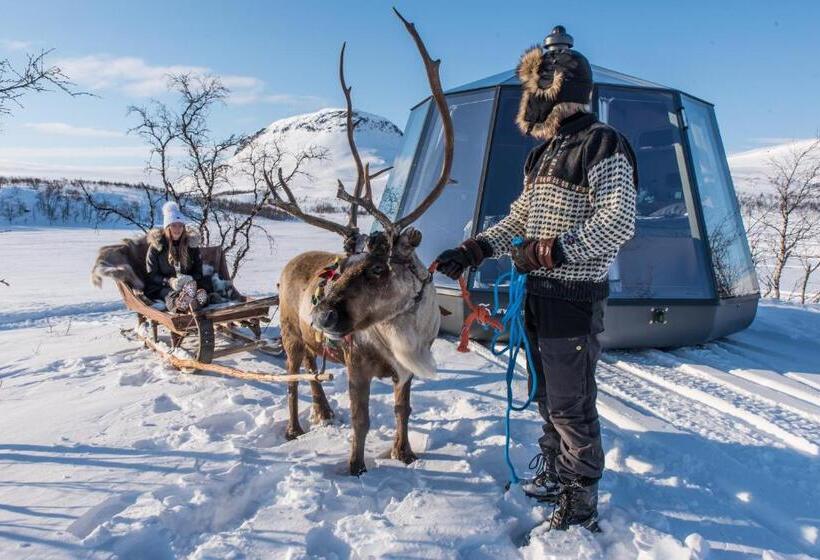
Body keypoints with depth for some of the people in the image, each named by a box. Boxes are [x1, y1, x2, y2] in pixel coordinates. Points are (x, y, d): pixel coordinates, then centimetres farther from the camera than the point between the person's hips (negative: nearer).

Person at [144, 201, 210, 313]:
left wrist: (190, 278, -14)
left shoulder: (191, 243, 9)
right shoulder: (156, 246, 2)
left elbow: (198, 272, 11)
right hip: (162, 287, -2)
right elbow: (151, 275, 2)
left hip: (189, 283, 2)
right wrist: (170, 281, -19)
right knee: (172, 294, -38)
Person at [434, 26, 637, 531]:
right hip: (540, 294, 9)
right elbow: (519, 219, 20)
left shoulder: (602, 145, -12)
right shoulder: (543, 153, 16)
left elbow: (618, 222, -23)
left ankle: (581, 507, 16)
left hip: (576, 300, -9)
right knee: (548, 398, 19)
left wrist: (550, 251, -26)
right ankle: (553, 478, 36)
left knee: (572, 407, 0)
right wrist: (472, 251, 10)